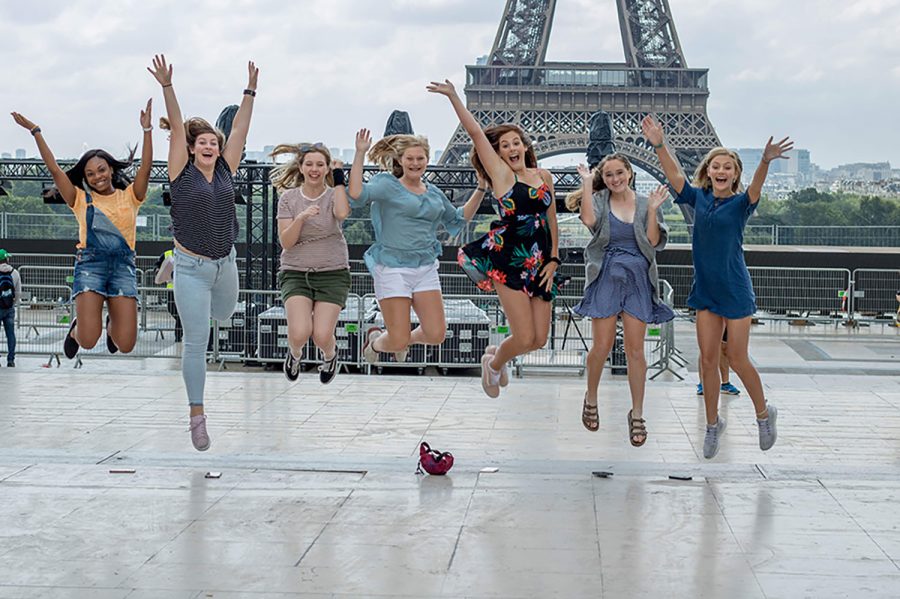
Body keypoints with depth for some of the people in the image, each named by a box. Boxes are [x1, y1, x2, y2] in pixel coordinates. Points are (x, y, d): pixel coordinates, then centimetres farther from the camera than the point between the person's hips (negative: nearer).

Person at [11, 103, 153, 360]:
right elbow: (54, 169, 6)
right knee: (88, 341, -15)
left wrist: (147, 130, -10)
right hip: (90, 262, -1)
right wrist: (36, 132, 3)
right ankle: (77, 328, 24)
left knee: (125, 345, -7)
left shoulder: (129, 197, 12)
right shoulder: (81, 199, 11)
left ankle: (111, 325, 32)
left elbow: (145, 167, 0)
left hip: (123, 264, 1)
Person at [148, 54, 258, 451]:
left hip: (225, 264, 5)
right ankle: (197, 415, 5)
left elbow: (239, 130, 2)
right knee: (196, 343, -4)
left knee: (224, 314, 28)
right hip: (192, 268, -5)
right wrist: (167, 87, -23)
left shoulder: (226, 171, 3)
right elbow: (177, 127, -15)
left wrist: (250, 91, 1)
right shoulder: (183, 173, -7)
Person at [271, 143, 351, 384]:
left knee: (322, 336, -12)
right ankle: (295, 353, 19)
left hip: (332, 273, 0)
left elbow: (342, 213, -26)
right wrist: (301, 218, -22)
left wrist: (338, 178, -16)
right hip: (296, 273, 0)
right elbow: (286, 242, -5)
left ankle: (330, 354, 27)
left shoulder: (334, 195, -1)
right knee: (299, 333, -20)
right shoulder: (288, 197, 2)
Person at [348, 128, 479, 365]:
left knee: (436, 335, -4)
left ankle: (405, 340, 30)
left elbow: (458, 219, 26)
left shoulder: (434, 193, 14)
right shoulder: (388, 185, -3)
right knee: (398, 342, -6)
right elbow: (356, 195, -20)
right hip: (393, 268, -5)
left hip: (426, 268, 5)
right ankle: (375, 341, 32)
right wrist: (360, 154, -21)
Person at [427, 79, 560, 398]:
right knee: (524, 338, -10)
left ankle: (497, 355, 36)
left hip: (539, 262, 5)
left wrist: (553, 259, 8)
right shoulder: (501, 173, -2)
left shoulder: (543, 176, 11)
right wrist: (453, 97, -14)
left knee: (539, 339, 5)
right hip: (508, 260, -5)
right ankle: (494, 362, 24)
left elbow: (552, 220, 16)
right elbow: (476, 133, -9)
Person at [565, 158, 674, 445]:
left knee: (635, 349, 1)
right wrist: (587, 183, -12)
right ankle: (591, 398, 24)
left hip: (638, 280, 1)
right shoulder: (599, 200, 4)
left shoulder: (646, 204, 8)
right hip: (606, 278, -1)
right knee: (602, 346, -1)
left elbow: (653, 242, -1)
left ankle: (637, 414, 9)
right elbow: (589, 219, -19)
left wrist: (652, 209, -9)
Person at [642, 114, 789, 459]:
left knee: (737, 360, 1)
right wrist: (659, 145, -23)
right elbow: (675, 176, -8)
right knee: (708, 359, 6)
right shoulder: (699, 198, 4)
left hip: (735, 290, -4)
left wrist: (765, 161, -49)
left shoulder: (740, 204, -8)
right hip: (705, 289, 4)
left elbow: (755, 188, -28)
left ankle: (764, 414, 24)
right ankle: (713, 424, 21)